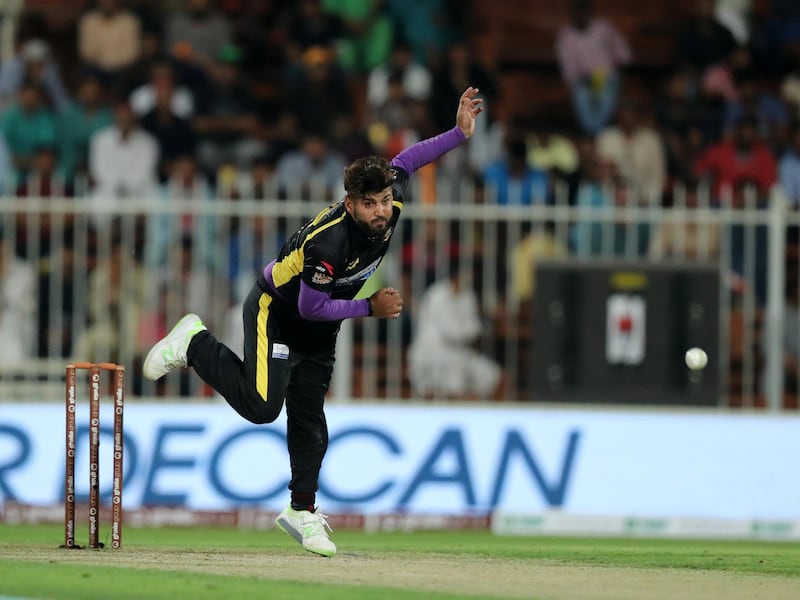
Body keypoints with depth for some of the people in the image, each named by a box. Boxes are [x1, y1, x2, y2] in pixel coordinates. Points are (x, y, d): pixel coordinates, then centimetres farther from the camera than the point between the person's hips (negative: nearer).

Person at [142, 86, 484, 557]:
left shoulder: (391, 203, -18)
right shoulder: (330, 242, -39)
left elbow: (406, 160, 3)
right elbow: (311, 306, -30)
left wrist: (460, 134, -2)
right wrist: (370, 308, -24)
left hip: (320, 327, 7)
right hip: (275, 313, -7)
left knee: (309, 419, 8)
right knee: (261, 407, -17)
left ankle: (302, 510, 17)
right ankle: (196, 344, 4)